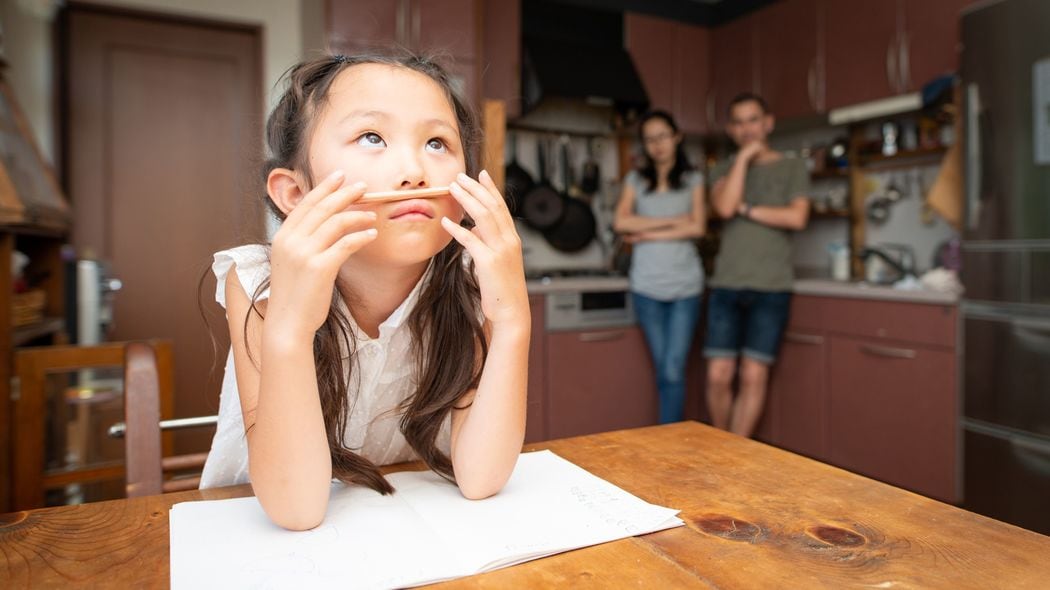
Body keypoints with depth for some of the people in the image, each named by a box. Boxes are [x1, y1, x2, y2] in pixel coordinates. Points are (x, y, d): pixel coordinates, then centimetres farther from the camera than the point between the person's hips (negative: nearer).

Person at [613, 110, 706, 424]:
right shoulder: (635, 180, 11)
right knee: (663, 371, 5)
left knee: (673, 371, -5)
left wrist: (647, 234, -6)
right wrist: (672, 221, -7)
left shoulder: (693, 180, 10)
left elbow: (697, 227, -4)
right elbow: (621, 222, -5)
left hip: (685, 286, -1)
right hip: (647, 286, 1)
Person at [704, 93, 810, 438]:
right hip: (725, 286, 1)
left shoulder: (792, 168, 10)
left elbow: (797, 218, -7)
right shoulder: (723, 171, 14)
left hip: (771, 288, -1)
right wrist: (744, 156, -4)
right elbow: (725, 207, -8)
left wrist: (746, 209, -3)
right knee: (718, 375, -1)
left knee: (753, 376, -2)